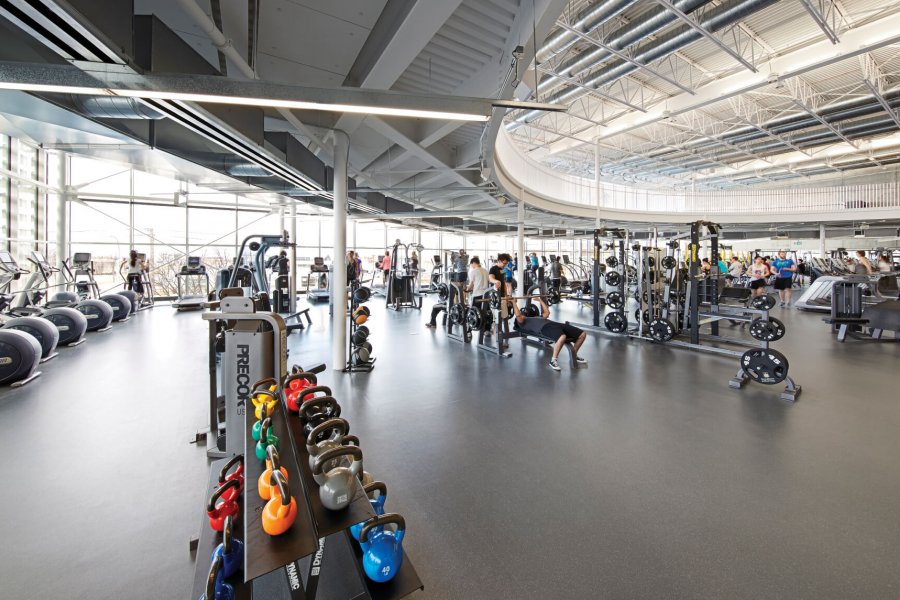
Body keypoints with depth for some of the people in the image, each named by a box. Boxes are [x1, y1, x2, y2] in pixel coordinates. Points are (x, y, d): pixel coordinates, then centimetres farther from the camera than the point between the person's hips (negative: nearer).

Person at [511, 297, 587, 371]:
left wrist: (540, 300, 53)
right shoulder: (522, 323, 17)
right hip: (545, 327, -8)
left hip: (555, 324, 8)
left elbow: (547, 312, 45)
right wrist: (514, 303, 7)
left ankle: (574, 355, 17)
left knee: (582, 334, -2)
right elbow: (517, 315, -2)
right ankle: (553, 360, -22)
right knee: (562, 337, -42)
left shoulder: (536, 318, 40)